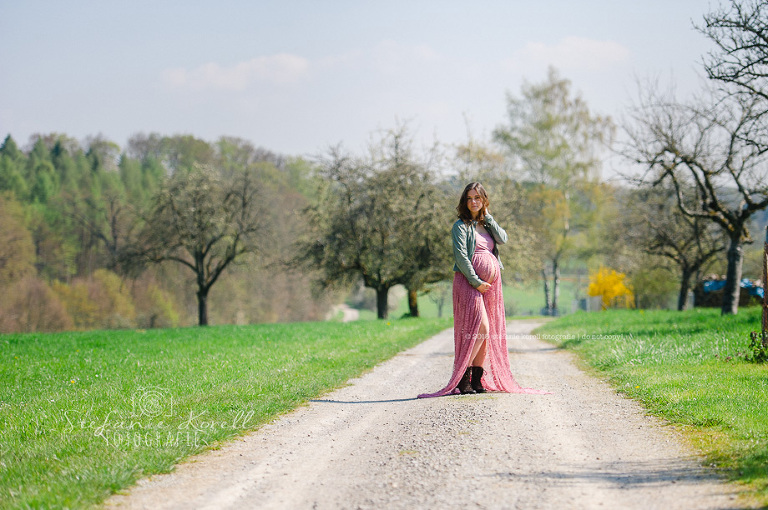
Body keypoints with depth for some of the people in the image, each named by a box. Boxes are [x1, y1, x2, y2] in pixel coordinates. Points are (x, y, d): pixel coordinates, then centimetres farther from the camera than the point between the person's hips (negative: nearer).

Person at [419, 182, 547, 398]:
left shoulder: (488, 224, 19)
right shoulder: (461, 226, 0)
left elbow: (502, 239, 0)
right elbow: (460, 256, -9)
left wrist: (487, 217, 1)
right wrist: (475, 281, -14)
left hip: (491, 282, 6)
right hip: (468, 281, -6)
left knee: (489, 331, 3)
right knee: (481, 327, -17)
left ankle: (478, 380, 7)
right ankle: (462, 379, -15)